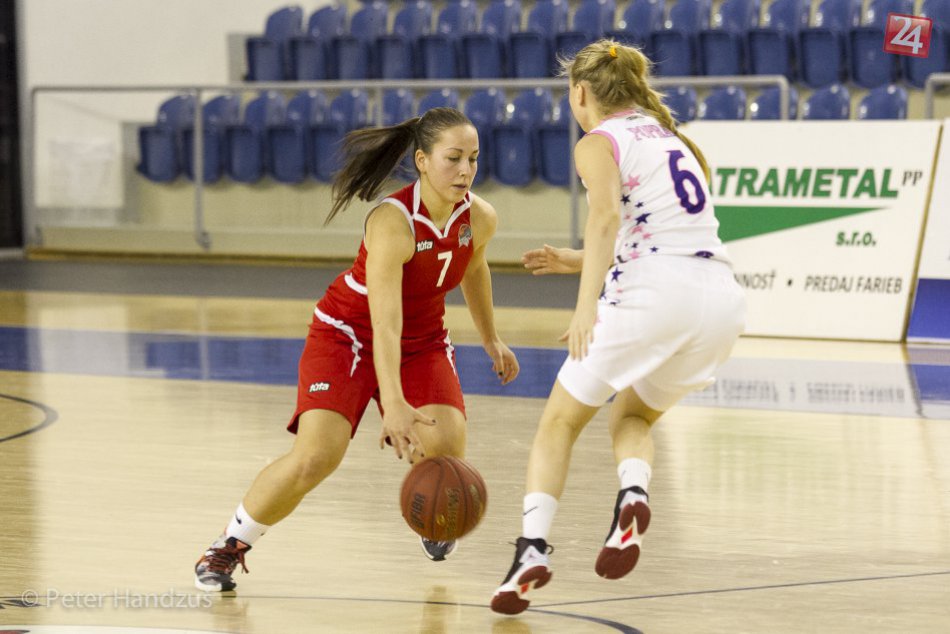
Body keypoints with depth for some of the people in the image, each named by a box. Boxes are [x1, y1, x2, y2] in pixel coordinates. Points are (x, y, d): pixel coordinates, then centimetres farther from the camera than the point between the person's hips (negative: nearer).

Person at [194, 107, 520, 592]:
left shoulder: (479, 219, -14)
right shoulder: (391, 222, -33)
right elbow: (383, 322, -40)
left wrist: (490, 340, 23)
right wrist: (393, 402, -52)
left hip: (423, 341, 5)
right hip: (348, 334, -5)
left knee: (446, 448, -19)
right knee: (316, 454, -24)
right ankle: (228, 547, -2)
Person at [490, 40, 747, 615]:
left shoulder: (598, 142, 5)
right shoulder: (670, 137, 27)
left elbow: (607, 215, -15)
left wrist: (587, 304, -24)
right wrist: (580, 262, 37)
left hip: (652, 294, -6)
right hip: (721, 295, 6)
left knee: (560, 422, 11)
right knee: (632, 417, 26)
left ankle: (534, 546, -5)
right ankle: (633, 495, -4)